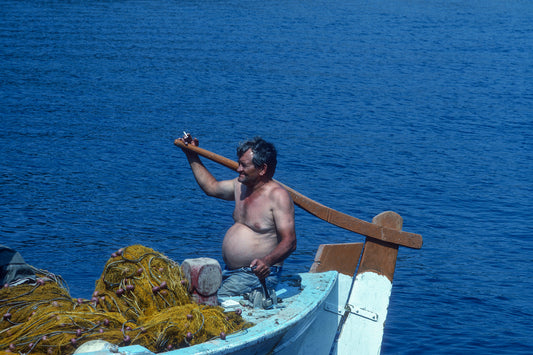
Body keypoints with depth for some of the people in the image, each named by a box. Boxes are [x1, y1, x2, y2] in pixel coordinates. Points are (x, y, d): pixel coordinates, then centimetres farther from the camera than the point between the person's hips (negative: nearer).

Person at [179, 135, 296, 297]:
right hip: (228, 271, 8)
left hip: (256, 274, -8)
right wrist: (192, 155, 32)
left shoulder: (278, 196, -14)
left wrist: (267, 261, -38)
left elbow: (289, 242, -21)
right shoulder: (241, 186, 11)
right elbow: (212, 187, 33)